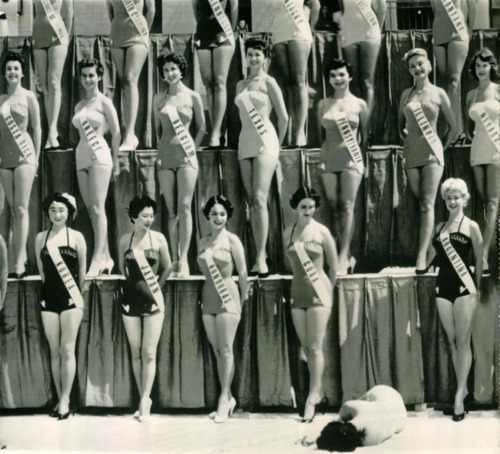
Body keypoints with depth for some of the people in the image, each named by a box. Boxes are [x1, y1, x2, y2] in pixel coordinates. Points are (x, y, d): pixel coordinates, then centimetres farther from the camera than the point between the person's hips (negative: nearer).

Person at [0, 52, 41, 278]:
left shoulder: (28, 96, 0)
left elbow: (36, 128, 2)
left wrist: (36, 157, -1)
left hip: (24, 155, -4)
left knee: (21, 209, -9)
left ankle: (19, 262, -12)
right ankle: (20, 255, 13)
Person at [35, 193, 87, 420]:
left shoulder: (76, 237, 0)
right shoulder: (41, 237, 7)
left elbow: (82, 270, 8)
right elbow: (41, 269, 14)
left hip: (71, 298, -3)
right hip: (49, 297, 3)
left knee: (67, 350, -5)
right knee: (54, 351, 5)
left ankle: (65, 400, -2)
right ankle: (60, 399, 11)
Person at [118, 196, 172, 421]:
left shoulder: (158, 238, -3)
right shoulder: (125, 240, 2)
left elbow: (167, 267, 9)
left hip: (153, 300, -2)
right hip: (131, 299, 2)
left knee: (149, 353, -5)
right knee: (135, 353, 6)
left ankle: (145, 400, -2)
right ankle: (144, 399, 15)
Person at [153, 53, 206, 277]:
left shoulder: (192, 96, 2)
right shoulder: (159, 98, 9)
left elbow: (202, 128, 11)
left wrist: (192, 148, 6)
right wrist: (161, 151, 13)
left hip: (186, 155, -3)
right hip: (165, 155, 3)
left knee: (184, 206, -9)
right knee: (171, 210, 2)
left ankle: (183, 259, -10)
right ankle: (174, 258, 5)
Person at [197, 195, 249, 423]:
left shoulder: (231, 240, -5)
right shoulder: (203, 242, 10)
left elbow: (243, 272, 0)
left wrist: (243, 298, 5)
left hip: (227, 297, -5)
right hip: (208, 298, 5)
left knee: (226, 350, -5)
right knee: (217, 350, 7)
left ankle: (224, 399, 0)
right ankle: (228, 397, 16)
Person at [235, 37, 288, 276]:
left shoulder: (268, 82, -1)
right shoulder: (240, 85, 15)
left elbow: (283, 117, 2)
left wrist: (278, 144, 10)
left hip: (265, 142, -6)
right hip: (245, 143, 6)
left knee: (260, 199, -15)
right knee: (251, 201, 3)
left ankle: (261, 258, -17)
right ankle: (259, 254, 7)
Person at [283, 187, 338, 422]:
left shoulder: (321, 232, -5)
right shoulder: (288, 233, 6)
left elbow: (334, 266, 2)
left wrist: (328, 289, 9)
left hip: (319, 292, -4)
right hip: (297, 292, 5)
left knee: (315, 348, -6)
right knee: (306, 347, 7)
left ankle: (312, 398, -3)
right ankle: (317, 391, 19)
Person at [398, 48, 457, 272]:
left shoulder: (438, 93, 3)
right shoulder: (406, 94, 10)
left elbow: (453, 127, 10)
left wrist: (442, 147, 9)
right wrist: (406, 140, 9)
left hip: (432, 152, -3)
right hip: (411, 154, 3)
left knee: (427, 205, -12)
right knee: (420, 203, 3)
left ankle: (421, 256, -20)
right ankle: (431, 248, 10)